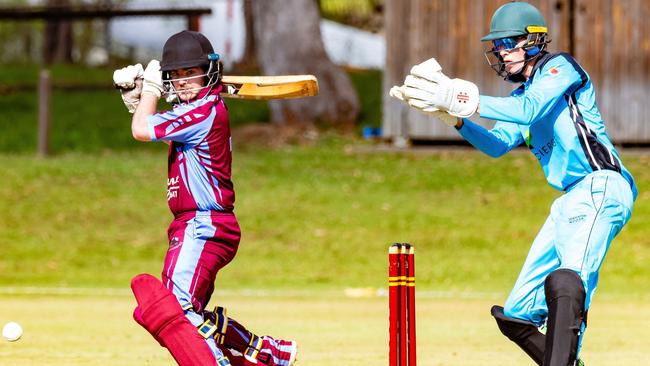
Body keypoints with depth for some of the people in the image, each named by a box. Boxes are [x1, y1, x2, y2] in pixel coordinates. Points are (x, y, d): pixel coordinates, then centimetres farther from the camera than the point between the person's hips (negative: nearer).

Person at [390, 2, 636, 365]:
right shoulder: (521, 95, 25)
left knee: (567, 280, -35)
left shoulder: (559, 67, 0)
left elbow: (530, 109, -17)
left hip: (600, 188, -10)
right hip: (571, 200, 10)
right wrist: (455, 117, -4)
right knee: (517, 315, 10)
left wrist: (468, 100, -23)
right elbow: (498, 144, 12)